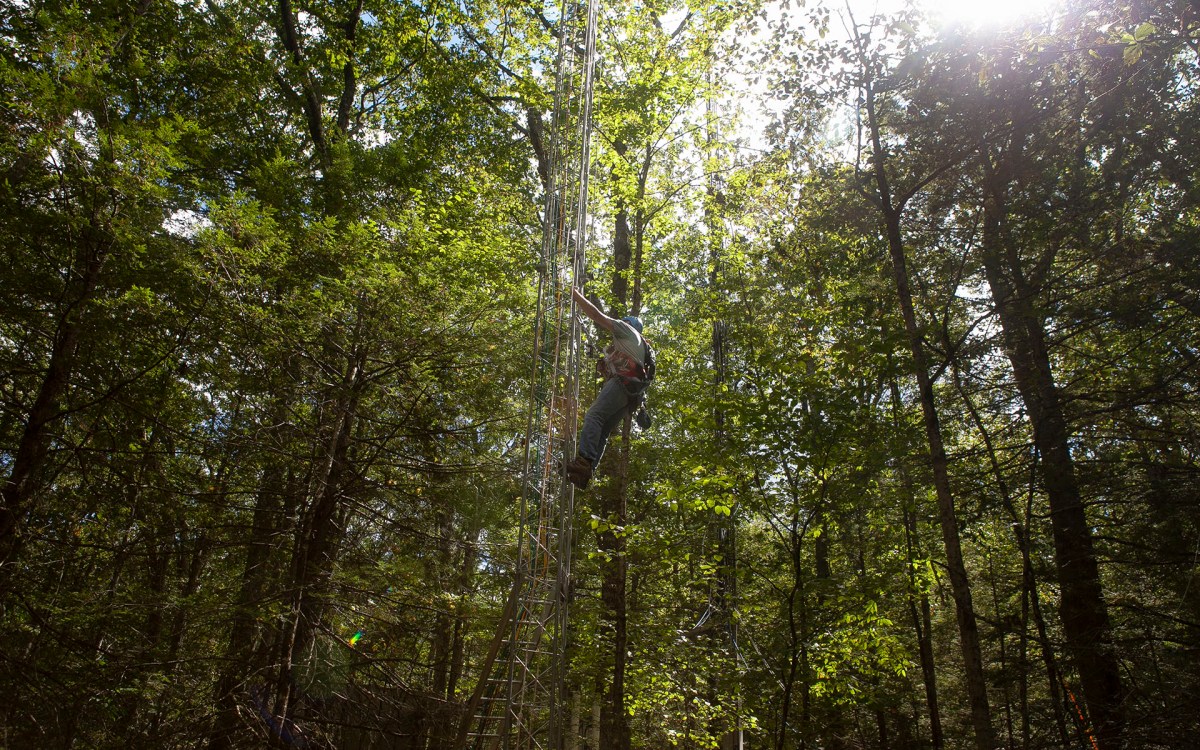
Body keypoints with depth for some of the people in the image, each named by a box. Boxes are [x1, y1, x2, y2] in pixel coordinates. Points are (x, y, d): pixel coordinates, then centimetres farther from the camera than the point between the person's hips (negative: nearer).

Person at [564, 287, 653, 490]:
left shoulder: (627, 330, 16)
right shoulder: (640, 345, 41)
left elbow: (597, 315, 9)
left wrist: (576, 295, 15)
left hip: (622, 383, -9)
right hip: (633, 393, 9)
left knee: (593, 416, -25)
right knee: (603, 431, -1)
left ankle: (583, 460, -44)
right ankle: (586, 473, -17)